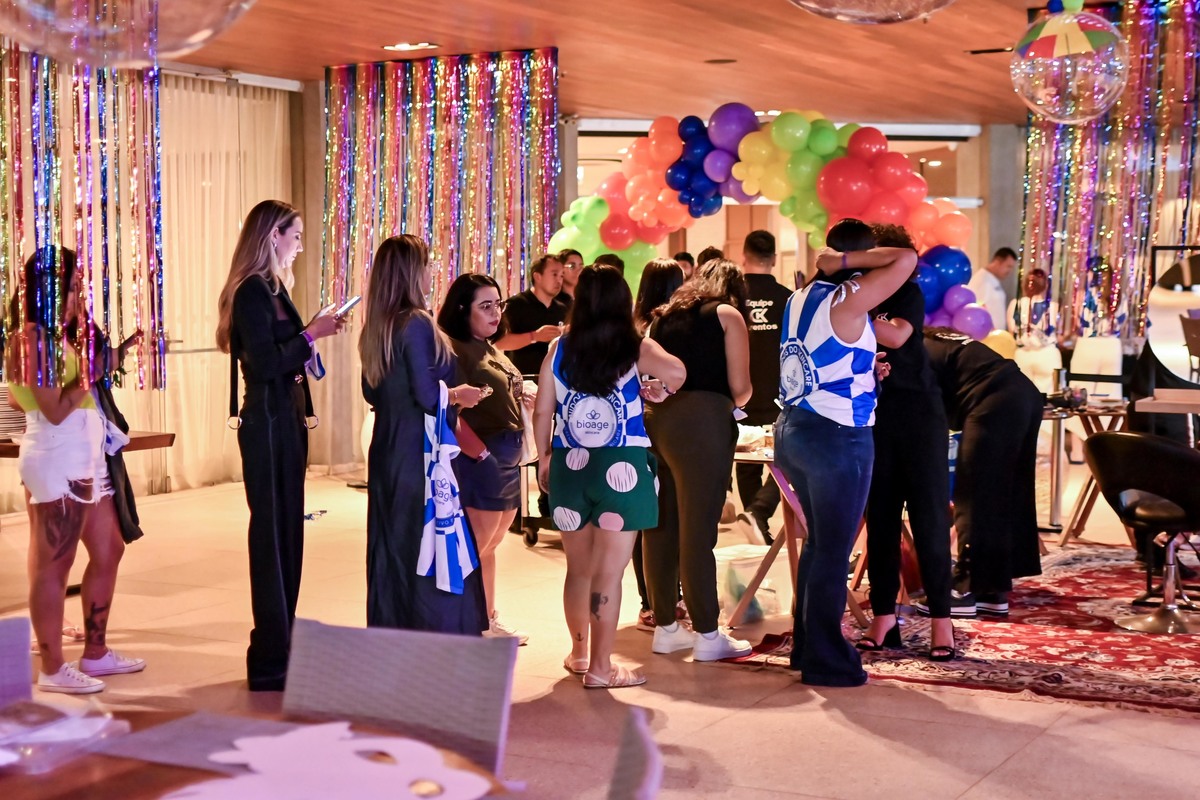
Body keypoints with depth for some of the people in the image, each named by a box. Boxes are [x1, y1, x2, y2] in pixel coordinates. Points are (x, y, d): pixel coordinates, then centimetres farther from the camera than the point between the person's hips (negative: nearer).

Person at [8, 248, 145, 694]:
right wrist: (92, 370, -17)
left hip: (83, 459, 10)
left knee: (108, 551, 14)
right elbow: (55, 410, -19)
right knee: (53, 565, -4)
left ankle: (96, 653, 23)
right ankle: (52, 669, 3)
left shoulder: (57, 337, 14)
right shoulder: (35, 339, -14)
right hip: (57, 461, -10)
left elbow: (16, 399, 20)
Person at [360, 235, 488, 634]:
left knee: (390, 551, 12)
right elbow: (428, 395, -19)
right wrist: (459, 394, -1)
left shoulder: (375, 327, 8)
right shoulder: (417, 325, -16)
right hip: (421, 455, -8)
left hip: (386, 452, 8)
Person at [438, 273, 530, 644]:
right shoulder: (455, 349, -13)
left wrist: (524, 401, 4)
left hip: (509, 456, 9)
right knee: (476, 547, -5)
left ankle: (489, 621, 26)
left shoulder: (490, 350, 16)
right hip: (482, 456, -9)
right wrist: (479, 451, -22)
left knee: (489, 547, 17)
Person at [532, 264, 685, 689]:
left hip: (568, 465, 4)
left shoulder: (559, 349, 4)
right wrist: (659, 390, -1)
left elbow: (542, 411, 4)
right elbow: (676, 371, -23)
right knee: (609, 572, 0)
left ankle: (579, 652, 34)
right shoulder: (634, 348, -4)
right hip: (622, 467, -4)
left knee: (579, 568, 18)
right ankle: (600, 667, 3)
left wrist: (544, 458, 17)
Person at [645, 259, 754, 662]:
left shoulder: (664, 316, 22)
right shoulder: (727, 314, 6)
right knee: (697, 530, -3)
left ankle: (665, 627, 20)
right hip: (701, 422, -6)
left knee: (660, 526, 11)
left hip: (655, 418, 6)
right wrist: (739, 396, 21)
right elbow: (739, 388, 1)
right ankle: (707, 635, 3)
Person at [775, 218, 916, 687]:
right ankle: (826, 662, 7)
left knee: (819, 542, 19)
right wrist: (849, 262, -13)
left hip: (793, 430, 8)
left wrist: (864, 370, 15)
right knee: (834, 551, 0)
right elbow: (907, 259, -20)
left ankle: (806, 646, 27)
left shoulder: (801, 298, 9)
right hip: (838, 438, -8)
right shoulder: (848, 301, -14)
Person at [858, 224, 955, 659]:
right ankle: (883, 618, 11)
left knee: (929, 518, -2)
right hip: (873, 415, 3)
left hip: (918, 414, -3)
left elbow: (897, 335, -21)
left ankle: (941, 619, 2)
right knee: (879, 519, 5)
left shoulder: (907, 293, -2)